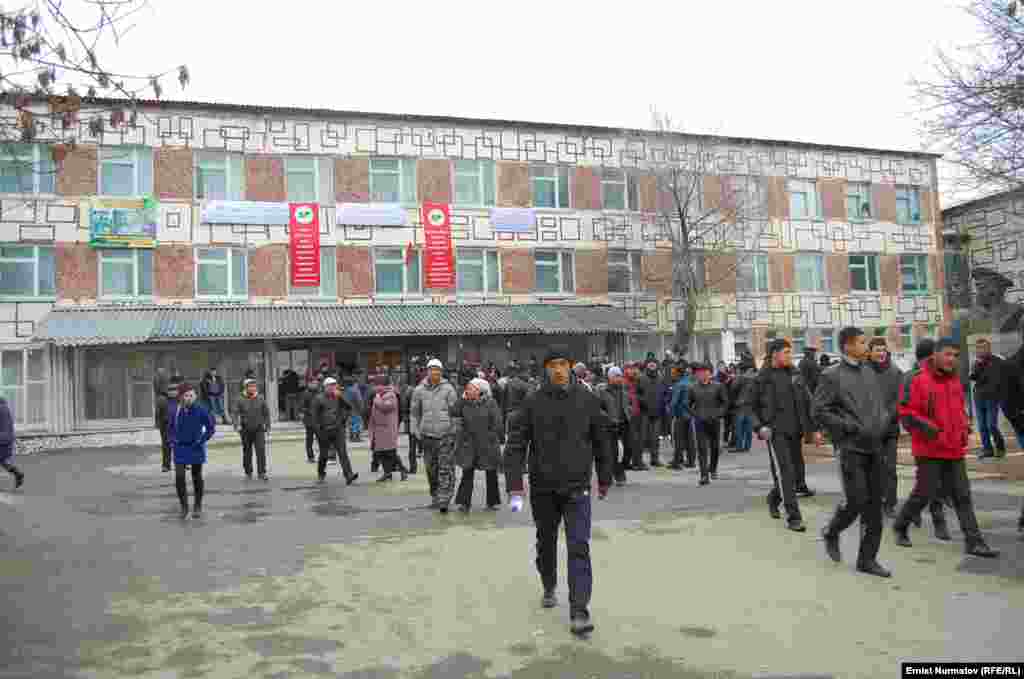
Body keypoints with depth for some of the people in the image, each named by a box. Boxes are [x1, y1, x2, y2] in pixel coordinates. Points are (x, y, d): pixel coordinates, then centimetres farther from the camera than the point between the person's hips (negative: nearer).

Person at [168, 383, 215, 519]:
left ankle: (198, 507, 25)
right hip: (180, 449, 2)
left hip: (196, 449, -2)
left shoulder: (200, 410, -11)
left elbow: (211, 427, -7)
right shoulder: (176, 411, -1)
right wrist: (173, 440, 4)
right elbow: (172, 427, 17)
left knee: (197, 477, 10)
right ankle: (184, 506, 8)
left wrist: (202, 441, -12)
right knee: (179, 477, -8)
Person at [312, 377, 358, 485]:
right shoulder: (319, 399, -1)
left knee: (343, 453, -10)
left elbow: (349, 407, 5)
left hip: (338, 430, 2)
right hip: (325, 432, -2)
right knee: (324, 455, 10)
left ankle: (349, 476, -19)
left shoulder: (339, 398, 10)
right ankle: (321, 474, 33)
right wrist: (318, 431, -9)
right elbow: (315, 417, -3)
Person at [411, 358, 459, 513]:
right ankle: (435, 498, 27)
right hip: (428, 435, 3)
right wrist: (417, 434, 7)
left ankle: (444, 501, -6)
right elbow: (414, 413, 13)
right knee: (431, 469, 11)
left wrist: (456, 433, -5)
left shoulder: (448, 389, -1)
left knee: (446, 470, -6)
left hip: (446, 435, -3)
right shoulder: (419, 391, 6)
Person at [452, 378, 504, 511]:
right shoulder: (465, 403, 5)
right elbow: (454, 413, -8)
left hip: (488, 444, -2)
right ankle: (464, 502, 3)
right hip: (469, 444, 2)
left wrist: (501, 439, -4)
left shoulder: (490, 403, -4)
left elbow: (498, 422, -3)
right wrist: (463, 398, -9)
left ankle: (492, 501, 22)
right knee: (467, 472, -2)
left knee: (491, 473, 8)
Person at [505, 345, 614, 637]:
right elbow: (515, 445, -8)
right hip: (542, 488, 1)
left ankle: (579, 612, -7)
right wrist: (515, 487, -17)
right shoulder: (533, 402, -6)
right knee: (546, 543, 18)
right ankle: (549, 588, 43)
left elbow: (600, 441, 8)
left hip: (577, 486, -1)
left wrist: (604, 478, 14)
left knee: (579, 547, -9)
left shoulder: (586, 399, -2)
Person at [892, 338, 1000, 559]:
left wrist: (964, 428, 11)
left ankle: (973, 541, 12)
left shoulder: (956, 381, 11)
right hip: (929, 449, -7)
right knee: (925, 492, 1)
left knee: (962, 495, 7)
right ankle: (900, 526, 21)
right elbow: (905, 412, -13)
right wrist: (925, 426, -25)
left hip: (955, 449, 7)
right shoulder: (918, 381, -12)